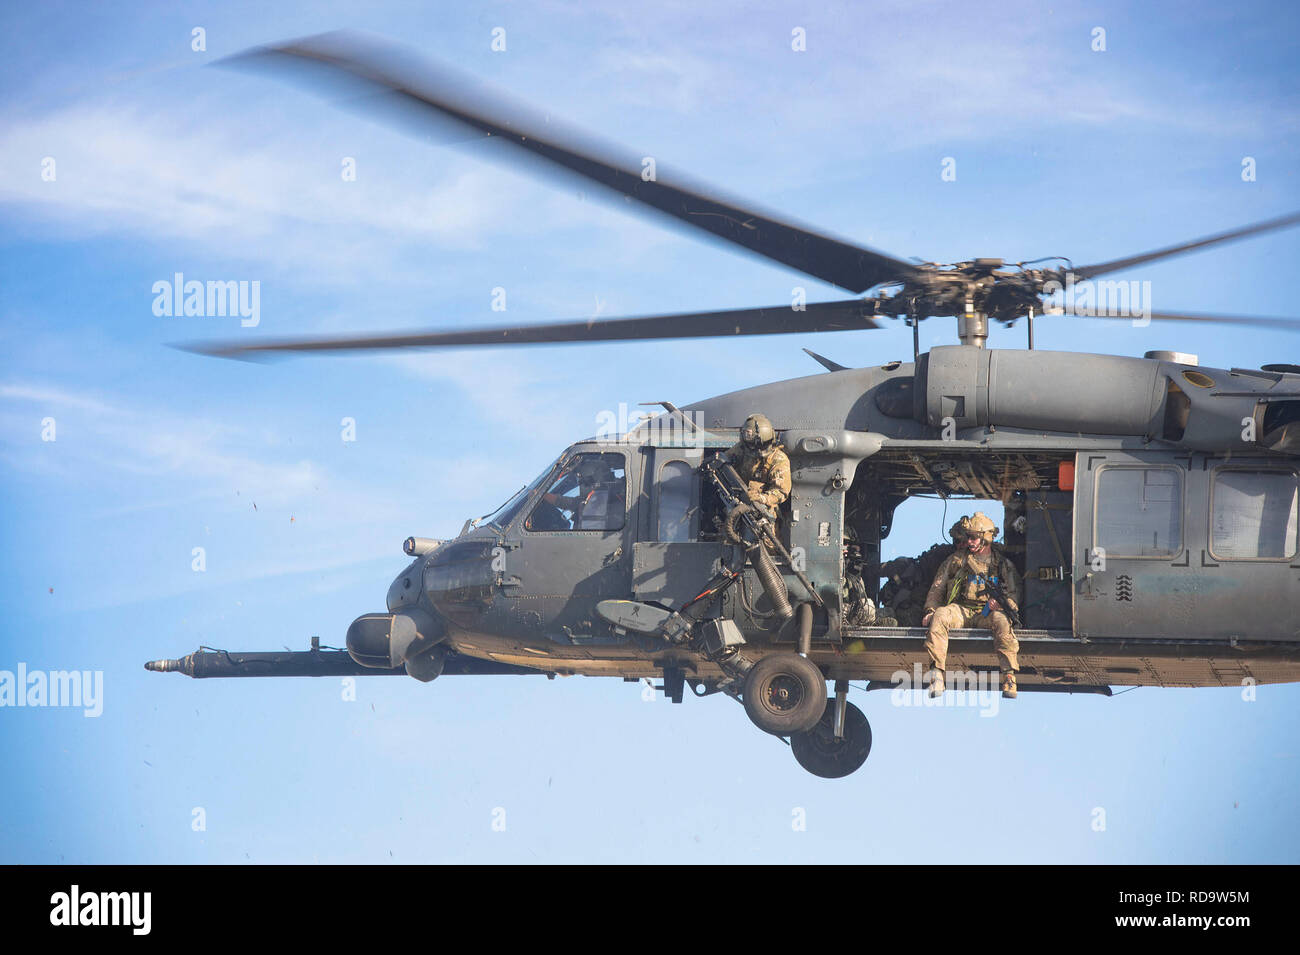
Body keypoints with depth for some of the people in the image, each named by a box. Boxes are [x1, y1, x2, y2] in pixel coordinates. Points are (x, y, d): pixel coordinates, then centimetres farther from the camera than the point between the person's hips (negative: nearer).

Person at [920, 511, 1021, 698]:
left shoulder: (1002, 564, 12)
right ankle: (936, 674, -39)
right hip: (960, 610, 1)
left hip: (987, 613, -1)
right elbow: (937, 588, 17)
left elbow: (1014, 596, 8)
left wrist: (1000, 604, -14)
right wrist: (930, 610, 1)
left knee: (1002, 620, -36)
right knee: (940, 616, -32)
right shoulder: (956, 560, 15)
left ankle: (1009, 677, -40)